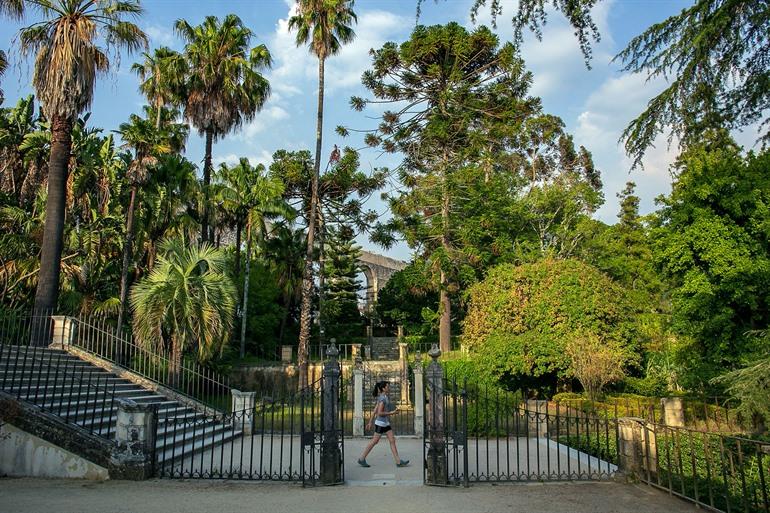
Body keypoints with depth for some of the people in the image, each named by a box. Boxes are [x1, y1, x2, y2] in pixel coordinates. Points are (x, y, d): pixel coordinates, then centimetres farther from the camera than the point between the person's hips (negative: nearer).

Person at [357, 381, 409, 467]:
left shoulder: (383, 397, 11)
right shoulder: (382, 399, -17)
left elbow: (375, 410, 14)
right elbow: (379, 413, -22)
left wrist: (371, 421, 17)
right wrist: (391, 412, -18)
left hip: (386, 423, 9)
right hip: (381, 423, -9)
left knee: (392, 440, 5)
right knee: (374, 442, -1)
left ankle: (398, 461, 4)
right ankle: (362, 459, 10)